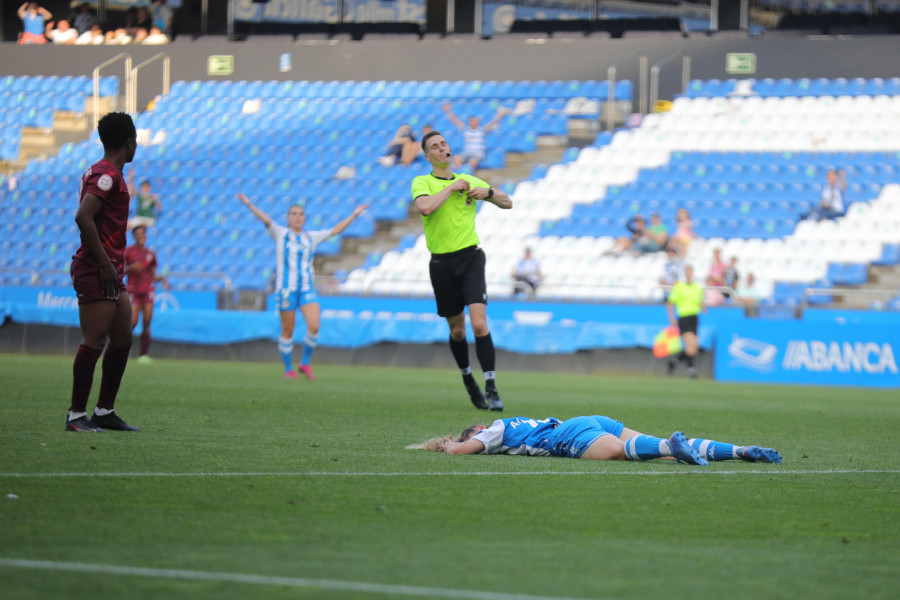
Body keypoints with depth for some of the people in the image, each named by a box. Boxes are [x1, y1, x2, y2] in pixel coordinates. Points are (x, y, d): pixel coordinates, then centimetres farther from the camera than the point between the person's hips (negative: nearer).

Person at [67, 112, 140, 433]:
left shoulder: (103, 173, 18)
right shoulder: (107, 175, -13)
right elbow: (82, 217, -24)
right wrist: (105, 264, -22)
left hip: (111, 271, 10)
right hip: (96, 270, -10)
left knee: (122, 340, 11)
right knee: (94, 342, -10)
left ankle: (105, 411, 15)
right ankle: (77, 415, -8)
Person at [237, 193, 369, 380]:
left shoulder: (311, 237, 15)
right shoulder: (280, 234, 5)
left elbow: (335, 230, 21)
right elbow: (265, 219, -10)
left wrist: (354, 215, 22)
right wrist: (249, 205, -25)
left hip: (307, 289, 3)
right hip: (286, 288, -3)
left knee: (314, 326, -15)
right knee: (288, 331, 0)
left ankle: (305, 363, 3)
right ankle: (288, 368, 15)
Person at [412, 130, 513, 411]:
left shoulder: (469, 181, 10)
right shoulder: (422, 183, 0)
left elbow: (507, 202, 19)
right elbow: (425, 207, -23)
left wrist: (488, 193, -1)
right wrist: (451, 187, -14)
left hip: (471, 258, 0)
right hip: (442, 263, 0)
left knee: (479, 324, -15)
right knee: (457, 330, 8)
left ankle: (491, 389, -13)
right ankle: (468, 379, 32)